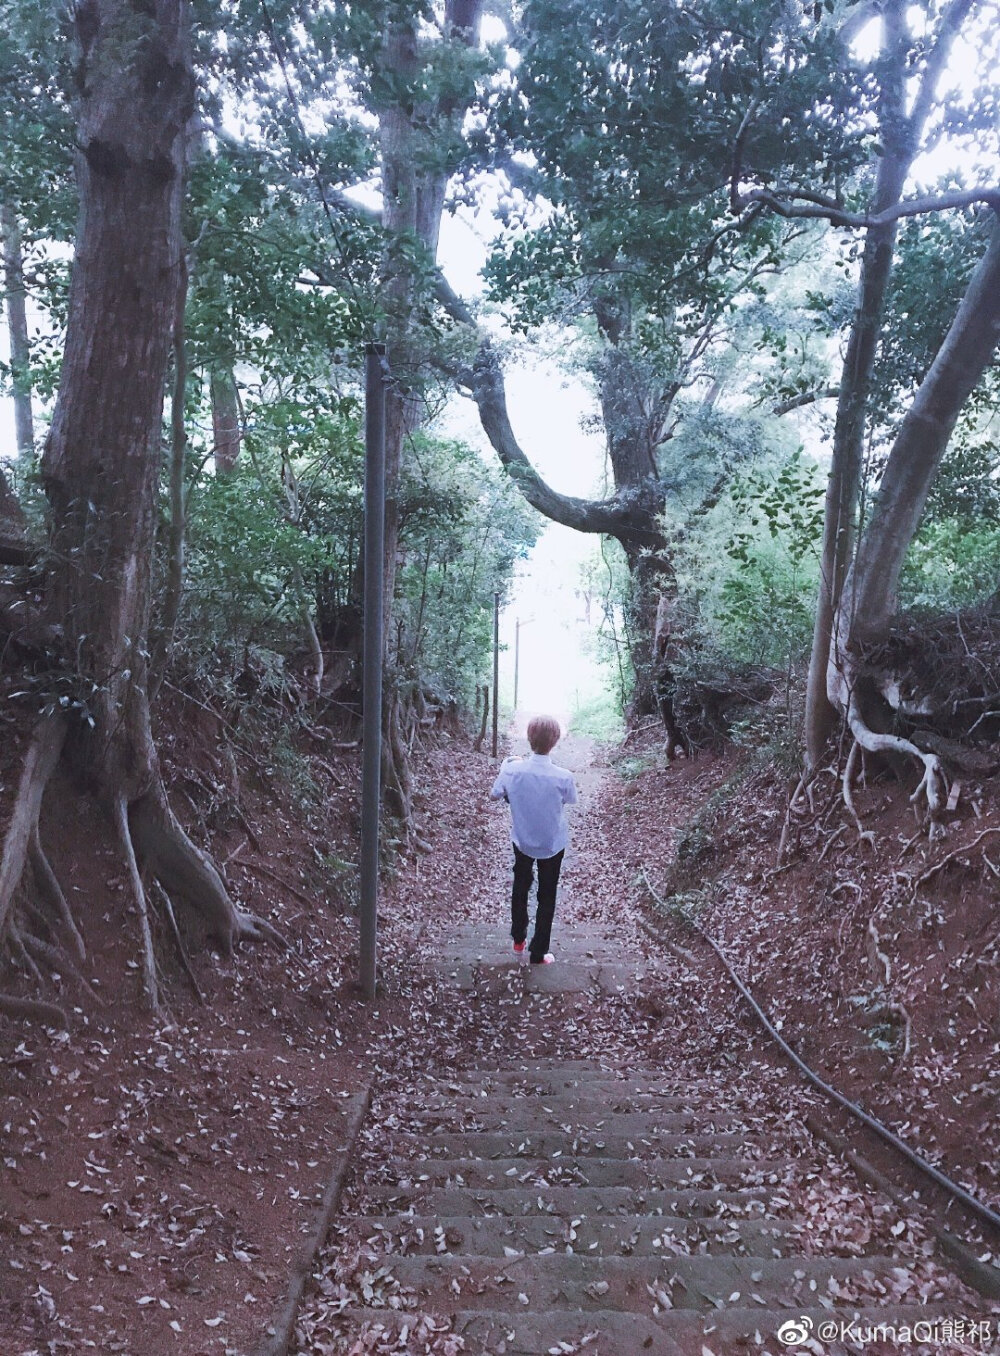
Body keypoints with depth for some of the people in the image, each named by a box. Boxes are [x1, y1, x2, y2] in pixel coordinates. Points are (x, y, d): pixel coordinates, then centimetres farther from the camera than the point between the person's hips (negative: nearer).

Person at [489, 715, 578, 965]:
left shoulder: (512, 770, -24)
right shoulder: (563, 777, -28)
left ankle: (518, 939, 42)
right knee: (546, 897, 16)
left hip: (522, 840, 2)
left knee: (520, 887, 27)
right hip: (552, 845, -2)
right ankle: (538, 952, 27)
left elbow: (494, 796, -5)